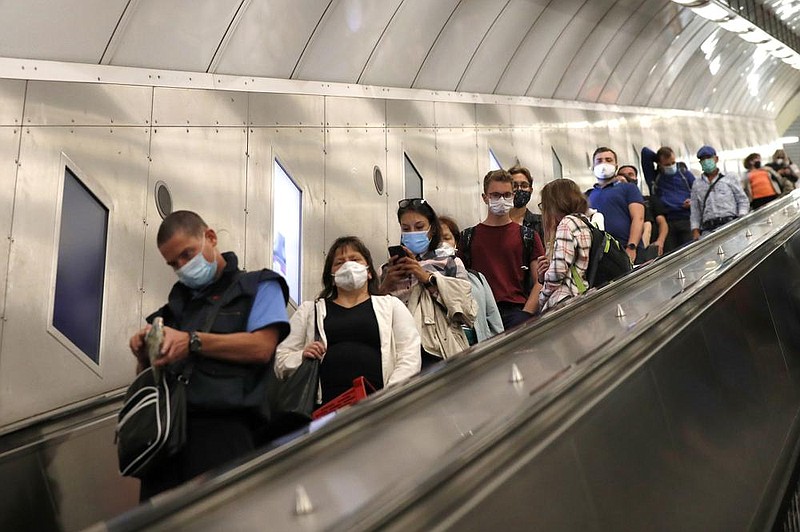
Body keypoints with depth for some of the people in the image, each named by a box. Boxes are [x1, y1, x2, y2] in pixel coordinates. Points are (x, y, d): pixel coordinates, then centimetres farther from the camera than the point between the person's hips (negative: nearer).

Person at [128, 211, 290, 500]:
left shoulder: (258, 286, 8)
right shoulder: (178, 300, 24)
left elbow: (262, 347, -8)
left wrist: (192, 342, -12)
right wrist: (145, 353, -1)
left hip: (224, 428, -5)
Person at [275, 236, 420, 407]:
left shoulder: (391, 305, 19)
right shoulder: (308, 310, 23)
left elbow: (410, 357, 7)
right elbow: (280, 360, 17)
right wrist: (302, 356, -4)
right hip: (325, 404, 1)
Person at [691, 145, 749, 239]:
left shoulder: (730, 179, 19)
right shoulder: (697, 184, 22)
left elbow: (743, 201, 15)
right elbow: (695, 211, 17)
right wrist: (695, 230, 4)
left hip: (730, 223, -1)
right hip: (708, 229, 1)